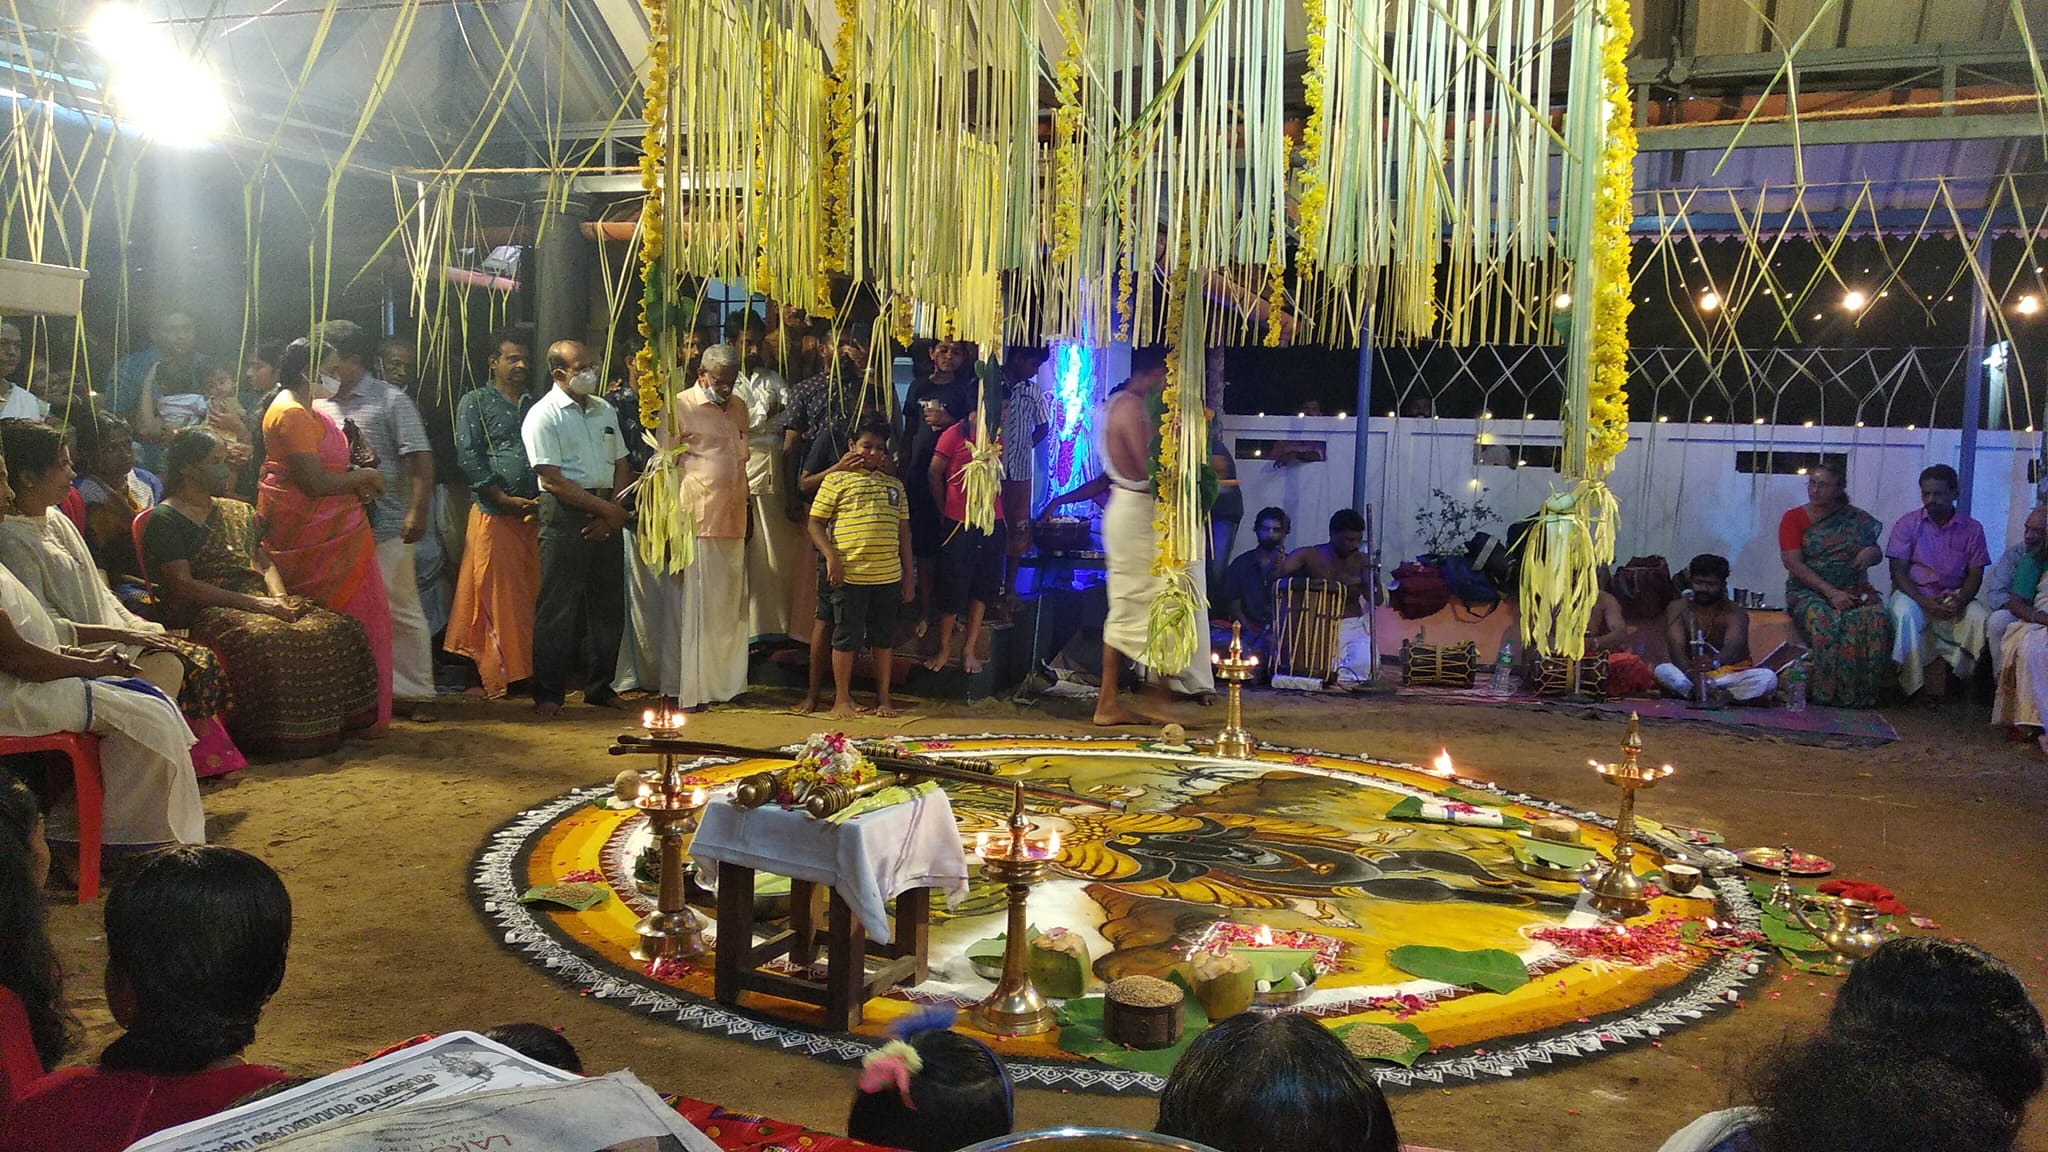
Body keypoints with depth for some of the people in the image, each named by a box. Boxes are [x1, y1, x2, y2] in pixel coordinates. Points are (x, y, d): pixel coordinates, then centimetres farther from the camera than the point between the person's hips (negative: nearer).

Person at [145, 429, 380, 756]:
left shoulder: (237, 511, 23)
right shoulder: (165, 520, 0)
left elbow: (265, 563, 19)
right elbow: (182, 584, -10)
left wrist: (279, 599, -4)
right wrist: (251, 603, -18)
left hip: (257, 602, 7)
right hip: (204, 613, -7)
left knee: (340, 628, -16)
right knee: (267, 639, -39)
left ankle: (330, 723, -14)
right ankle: (278, 736, -29)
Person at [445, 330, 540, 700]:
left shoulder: (535, 406, 19)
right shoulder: (475, 402, 4)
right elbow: (469, 457, -5)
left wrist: (543, 499, -1)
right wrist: (506, 499, -11)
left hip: (533, 515, 4)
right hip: (493, 514, -4)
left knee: (531, 596, 3)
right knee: (496, 600, -3)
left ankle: (529, 672, 10)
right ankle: (498, 678, 3)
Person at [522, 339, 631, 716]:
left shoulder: (604, 410, 15)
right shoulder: (543, 416, -6)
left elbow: (621, 465, 16)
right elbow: (554, 481, -13)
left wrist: (614, 510, 0)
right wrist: (606, 508, -12)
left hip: (606, 513, 7)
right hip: (565, 515, -6)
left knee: (608, 601, 10)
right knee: (558, 606, -3)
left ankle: (600, 686, 21)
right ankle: (548, 693, 5)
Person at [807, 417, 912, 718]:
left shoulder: (894, 485, 16)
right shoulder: (837, 480, 3)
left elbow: (903, 532, 17)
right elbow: (815, 523, -1)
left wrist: (908, 576, 13)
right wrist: (831, 556, -14)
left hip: (888, 577, 4)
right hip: (850, 576, -4)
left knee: (884, 638, 10)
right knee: (846, 638, 3)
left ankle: (883, 698, 20)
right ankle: (842, 699, 13)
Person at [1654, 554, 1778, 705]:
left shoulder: (1736, 612, -7)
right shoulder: (1678, 608, -3)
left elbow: (1733, 646, -28)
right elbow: (1676, 647, -19)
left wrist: (1715, 662, -53)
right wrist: (1692, 673, -41)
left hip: (1730, 675, 0)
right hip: (1690, 675, 0)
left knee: (1768, 678, -29)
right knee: (1662, 671, -31)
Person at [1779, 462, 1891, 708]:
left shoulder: (1856, 518, 12)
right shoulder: (1794, 518, 4)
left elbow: (1877, 555, 24)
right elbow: (1794, 564, -7)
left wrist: (1871, 553, -4)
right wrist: (1831, 593, -18)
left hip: (1854, 590, 3)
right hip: (1808, 591, -2)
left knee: (1878, 618, -30)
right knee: (1825, 621, -36)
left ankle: (1863, 694, -23)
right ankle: (1827, 694, -28)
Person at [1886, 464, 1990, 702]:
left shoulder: (1972, 529, 6)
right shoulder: (1907, 524, 2)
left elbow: (1975, 574, 3)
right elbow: (1898, 571, -4)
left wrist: (1960, 600, -19)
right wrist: (1924, 602, -20)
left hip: (1954, 596, 2)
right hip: (1913, 593, -2)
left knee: (1980, 618, -29)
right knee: (1905, 614, -36)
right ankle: (1916, 683, -29)